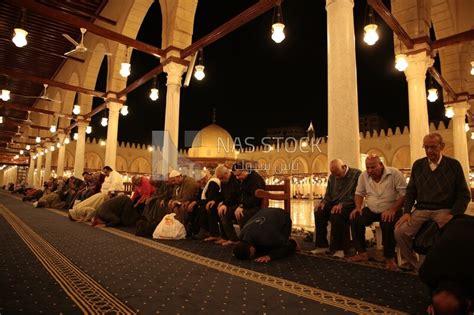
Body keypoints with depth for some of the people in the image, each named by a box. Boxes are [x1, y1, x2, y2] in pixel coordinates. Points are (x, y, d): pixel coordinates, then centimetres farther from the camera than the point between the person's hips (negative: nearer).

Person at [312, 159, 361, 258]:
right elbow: (328, 195, 18)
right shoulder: (332, 177, 15)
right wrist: (323, 202, -4)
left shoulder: (356, 174, -6)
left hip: (349, 205, -6)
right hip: (334, 204, 6)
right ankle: (322, 245, -12)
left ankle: (338, 249, -23)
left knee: (336, 215, -35)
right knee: (319, 212, -21)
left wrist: (341, 204, -26)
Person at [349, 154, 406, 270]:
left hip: (390, 210, -4)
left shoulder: (394, 173, -13)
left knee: (388, 224, -34)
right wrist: (358, 207, -6)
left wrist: (393, 209, -27)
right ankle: (362, 253, -5)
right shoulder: (364, 176, 2)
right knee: (355, 219, -18)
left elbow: (404, 194, -16)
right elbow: (359, 193, 11)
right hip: (371, 210, 5)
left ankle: (389, 257, -15)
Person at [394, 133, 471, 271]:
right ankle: (412, 263, 6)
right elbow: (410, 191, 12)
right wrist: (406, 212, -1)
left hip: (444, 210, -2)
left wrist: (453, 214, -12)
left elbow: (464, 195, 3)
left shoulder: (454, 165, 2)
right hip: (421, 210, 2)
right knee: (399, 231, -18)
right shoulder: (418, 165, 9)